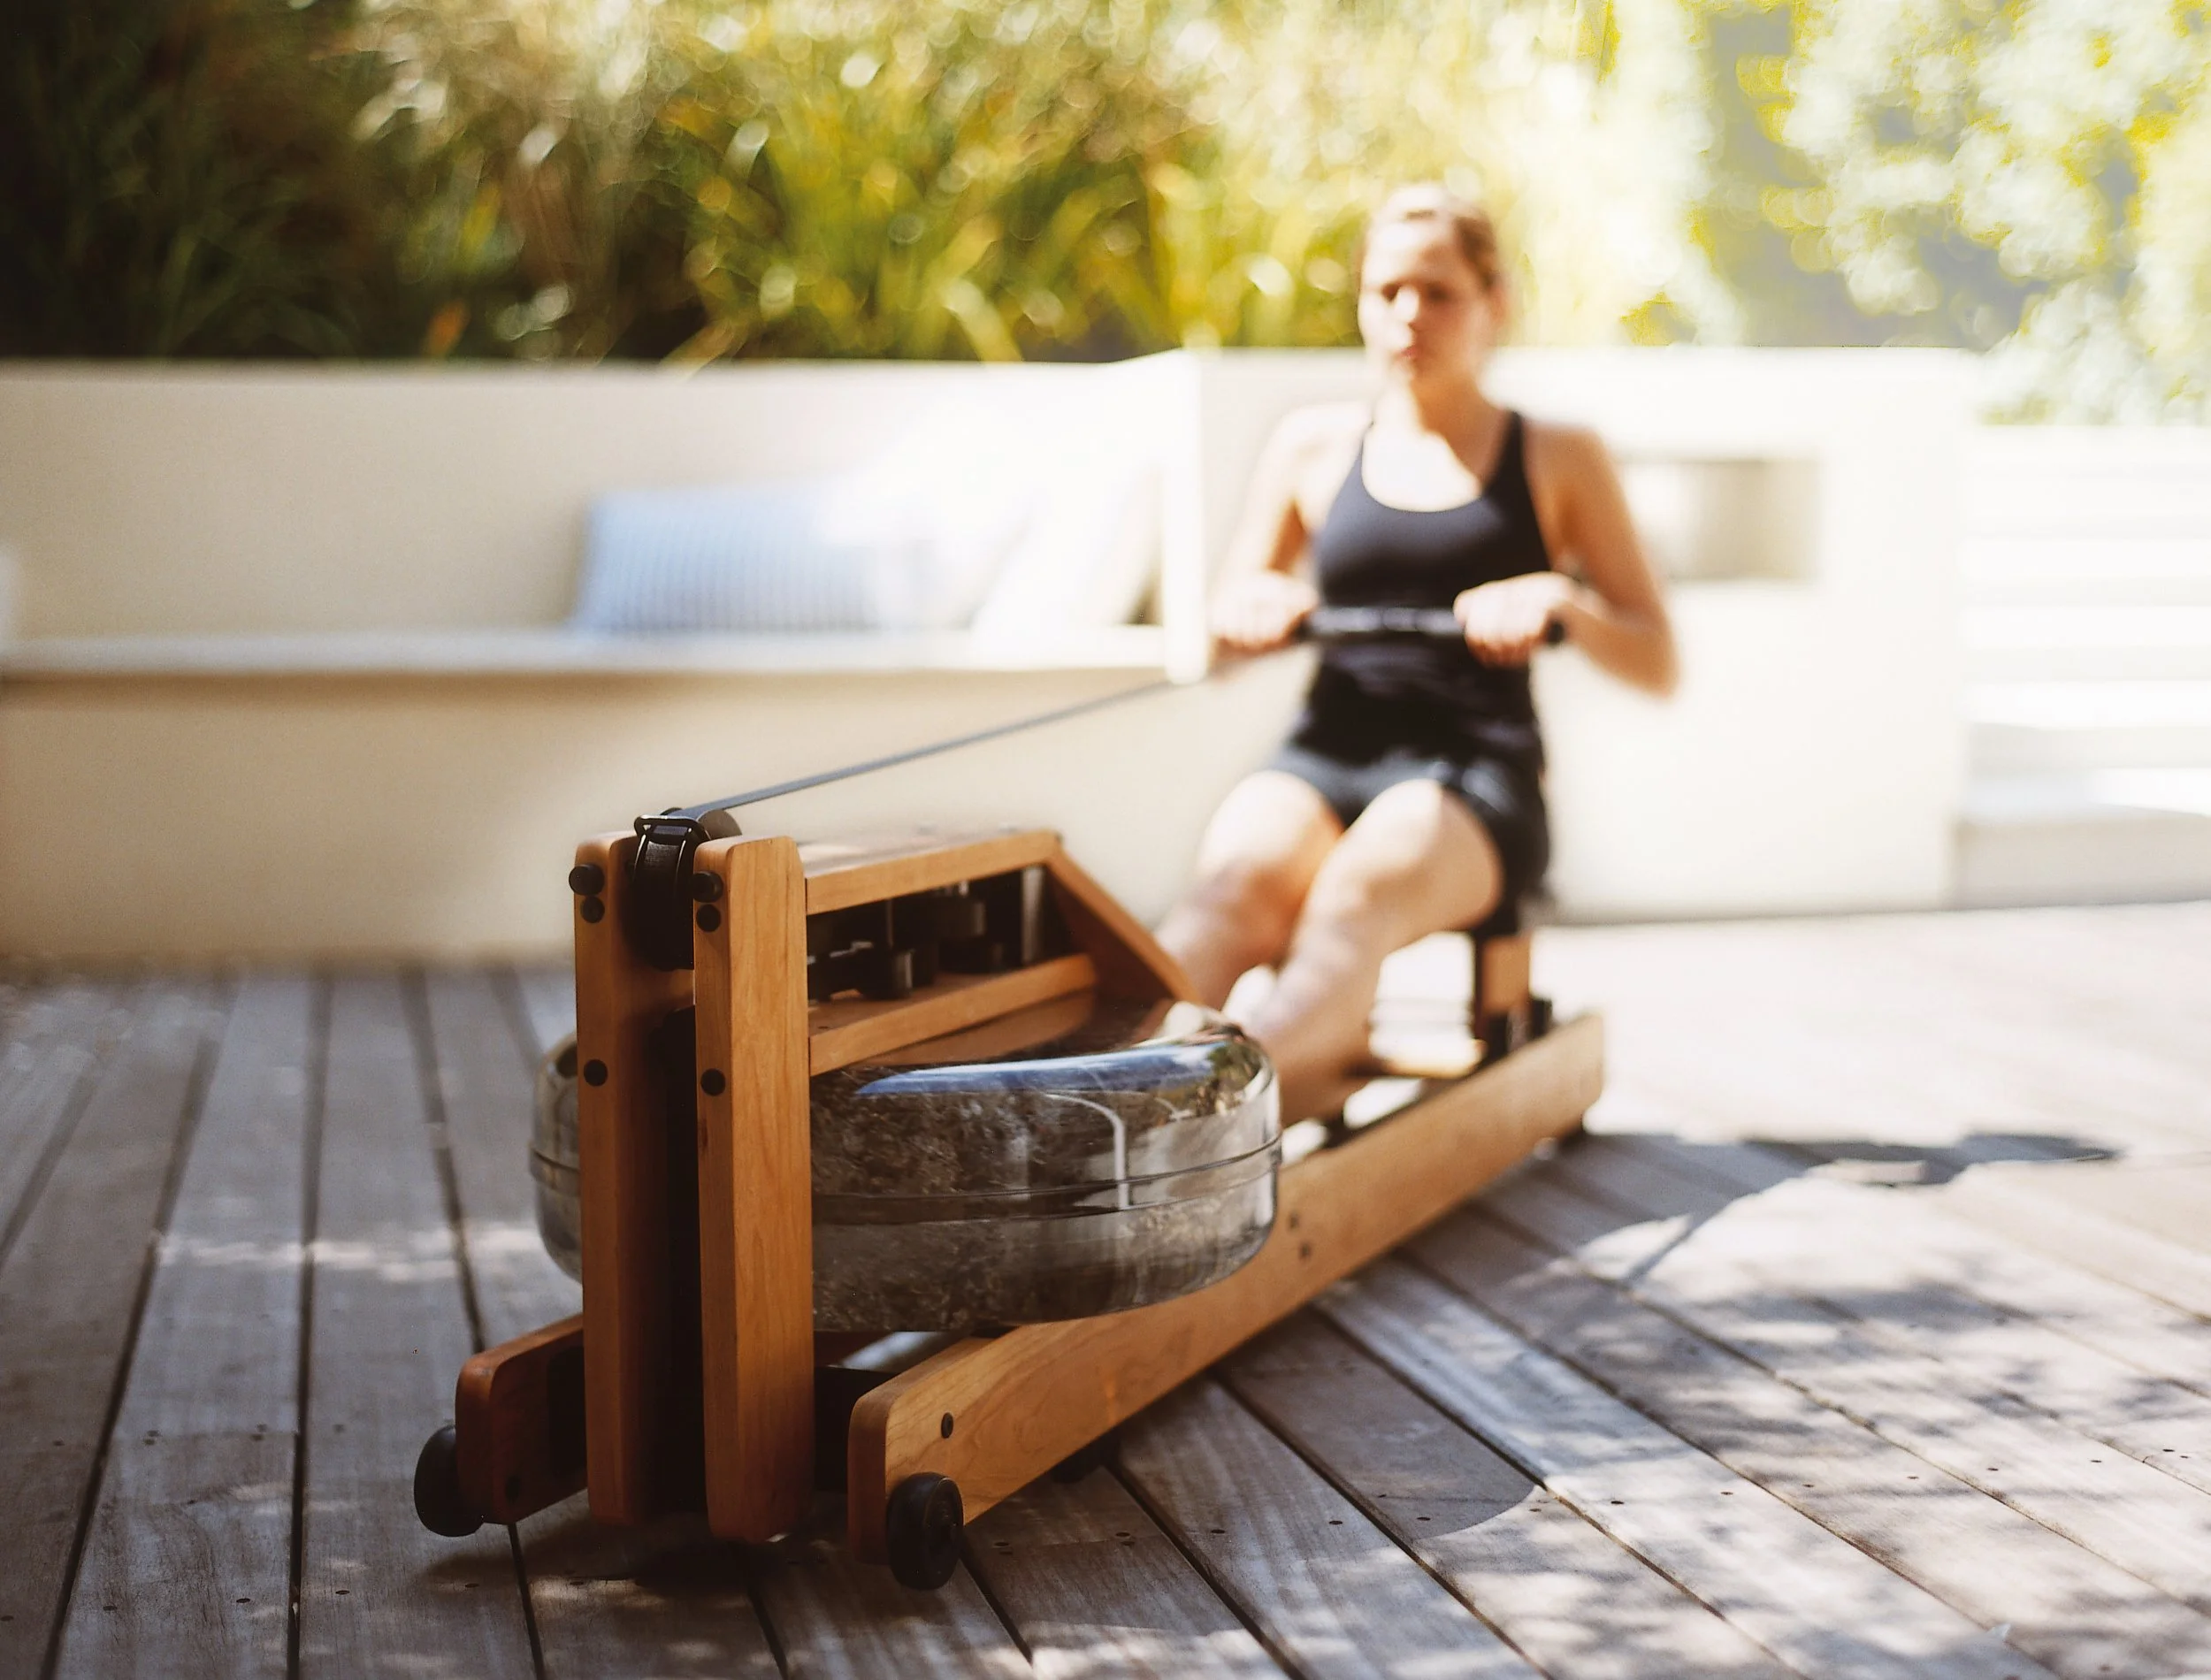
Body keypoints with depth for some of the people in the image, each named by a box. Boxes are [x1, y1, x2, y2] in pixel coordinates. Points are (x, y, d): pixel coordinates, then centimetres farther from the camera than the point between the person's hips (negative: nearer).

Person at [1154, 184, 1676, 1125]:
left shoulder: (1558, 459, 13)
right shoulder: (1313, 446, 19)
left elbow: (1657, 667, 10)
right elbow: (1227, 626, 24)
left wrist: (1558, 598, -10)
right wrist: (1256, 607, -1)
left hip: (1474, 773, -2)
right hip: (1327, 755, 2)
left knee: (1362, 886, -38)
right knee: (1238, 880, -35)